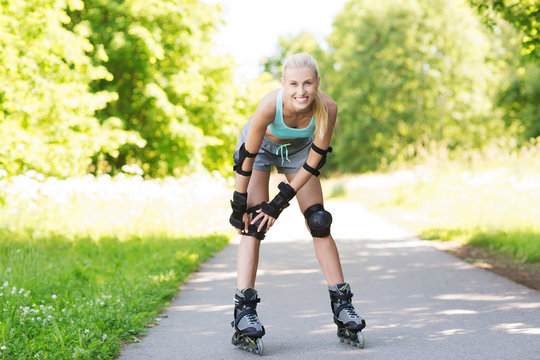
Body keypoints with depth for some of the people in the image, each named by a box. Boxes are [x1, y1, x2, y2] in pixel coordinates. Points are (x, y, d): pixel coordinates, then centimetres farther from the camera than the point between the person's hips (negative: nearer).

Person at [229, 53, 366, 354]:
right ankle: (244, 312, -18)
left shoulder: (327, 108, -33)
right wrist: (240, 204, -21)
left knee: (319, 223, -3)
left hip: (298, 149, 2)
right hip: (261, 146, -2)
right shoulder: (271, 104, -40)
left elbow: (315, 159, -21)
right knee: (253, 225, -15)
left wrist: (281, 202, -20)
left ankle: (342, 307, 4)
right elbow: (248, 156, -28)